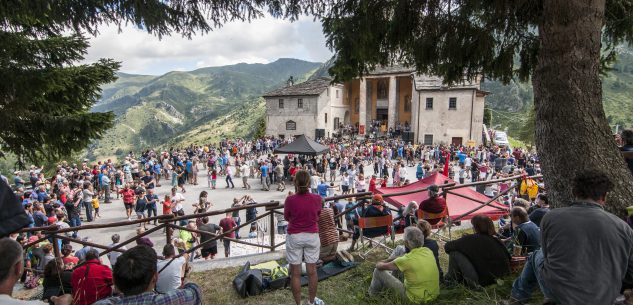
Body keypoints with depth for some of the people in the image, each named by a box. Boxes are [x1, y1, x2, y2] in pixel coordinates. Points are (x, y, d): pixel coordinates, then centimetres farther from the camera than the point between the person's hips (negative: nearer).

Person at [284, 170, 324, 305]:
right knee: (312, 271, 15)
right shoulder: (317, 198, -10)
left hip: (294, 237, -2)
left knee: (295, 273, 10)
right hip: (312, 237, 2)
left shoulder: (290, 199, -16)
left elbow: (286, 217, 1)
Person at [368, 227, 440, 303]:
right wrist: (390, 259, 13)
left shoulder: (407, 260, -30)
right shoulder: (428, 251, -12)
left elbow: (381, 267, -15)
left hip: (417, 299, -6)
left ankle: (373, 293, 35)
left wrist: (379, 263, 10)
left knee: (379, 271, 4)